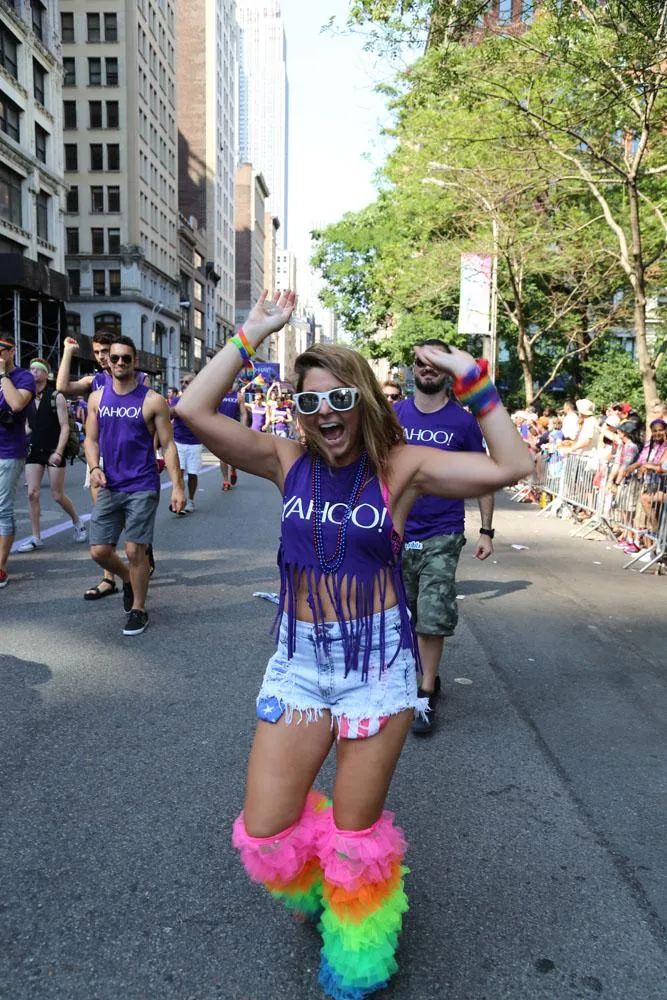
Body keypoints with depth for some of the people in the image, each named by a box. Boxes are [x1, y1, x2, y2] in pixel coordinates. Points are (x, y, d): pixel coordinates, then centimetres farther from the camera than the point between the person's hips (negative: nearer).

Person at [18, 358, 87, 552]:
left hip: (54, 452, -4)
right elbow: (26, 425, 15)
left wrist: (58, 452, -19)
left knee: (58, 495, 2)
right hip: (34, 450, 4)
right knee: (32, 494, -3)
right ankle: (36, 538, 5)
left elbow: (65, 427, -11)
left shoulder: (56, 396, -7)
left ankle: (78, 522, 28)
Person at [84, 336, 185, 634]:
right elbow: (91, 439, 11)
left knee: (134, 551, -3)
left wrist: (177, 486, -12)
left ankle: (138, 609, 16)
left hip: (142, 488, -4)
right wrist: (94, 467, -9)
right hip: (109, 487, 4)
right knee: (99, 551, 4)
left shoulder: (152, 401, -5)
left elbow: (168, 445, -4)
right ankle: (128, 579, 36)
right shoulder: (97, 398, 7)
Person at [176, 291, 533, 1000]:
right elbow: (194, 411, -10)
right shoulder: (288, 462, -1)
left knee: (355, 837, 12)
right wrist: (252, 333, -9)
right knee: (264, 836, 7)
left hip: (377, 661, -2)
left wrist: (469, 377, -15)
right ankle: (326, 887, 45)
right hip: (298, 658, 3)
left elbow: (511, 466, -13)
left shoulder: (399, 467, -6)